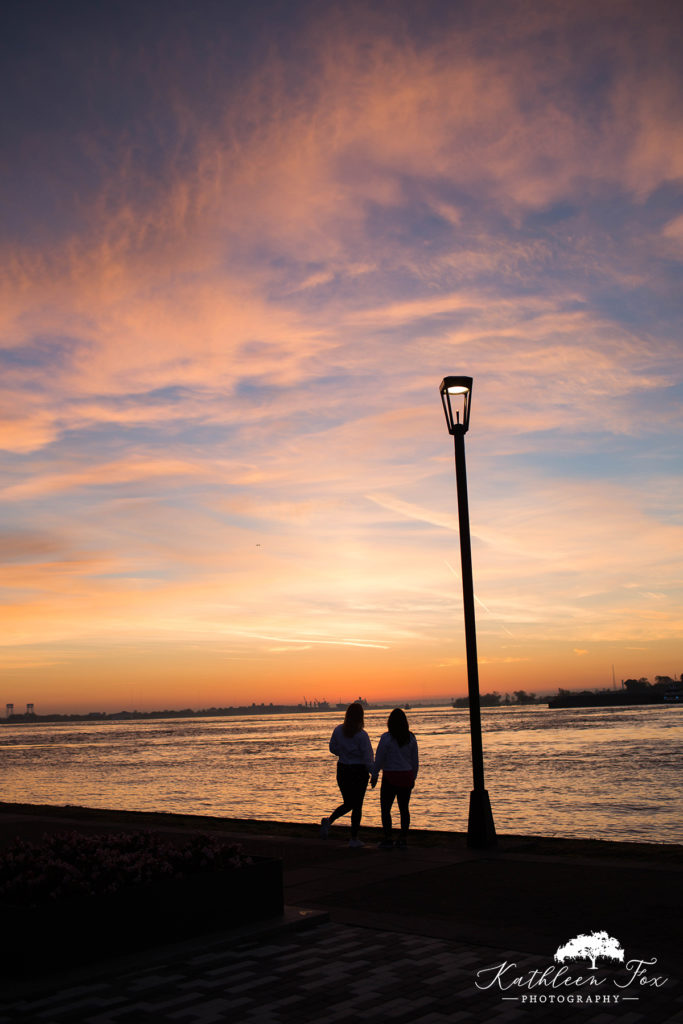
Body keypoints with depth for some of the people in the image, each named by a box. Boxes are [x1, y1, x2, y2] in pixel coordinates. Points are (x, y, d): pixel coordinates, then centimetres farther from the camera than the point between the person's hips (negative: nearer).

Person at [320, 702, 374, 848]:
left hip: (342, 770, 5)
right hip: (359, 771, -5)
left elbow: (333, 748, 9)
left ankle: (328, 821, -4)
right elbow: (367, 758, -15)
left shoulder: (338, 730, -2)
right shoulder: (362, 735, -16)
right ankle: (354, 839, 11)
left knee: (348, 803, 19)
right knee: (357, 805, 7)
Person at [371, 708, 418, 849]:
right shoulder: (411, 738, 4)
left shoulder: (386, 738, -11)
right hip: (406, 776, 5)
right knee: (404, 808, 10)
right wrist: (413, 778, 19)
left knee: (385, 808, 3)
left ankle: (388, 839, 1)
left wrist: (374, 775, 2)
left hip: (390, 777, -5)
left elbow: (379, 759, -9)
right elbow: (415, 760, 10)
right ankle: (404, 839, 11)